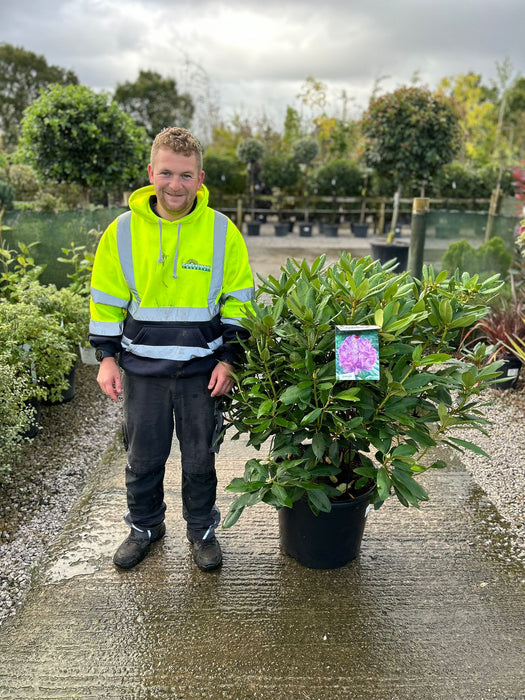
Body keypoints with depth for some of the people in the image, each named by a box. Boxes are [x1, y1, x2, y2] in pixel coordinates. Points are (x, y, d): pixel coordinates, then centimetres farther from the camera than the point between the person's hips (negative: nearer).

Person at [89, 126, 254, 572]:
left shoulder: (222, 231, -5)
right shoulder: (123, 230, -2)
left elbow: (239, 301, -1)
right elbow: (106, 300, 5)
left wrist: (229, 359, -6)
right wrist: (107, 357, 1)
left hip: (202, 368, -1)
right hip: (142, 366, 1)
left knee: (200, 457, 13)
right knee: (143, 456, 15)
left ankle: (203, 529, 37)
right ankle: (145, 525, 40)